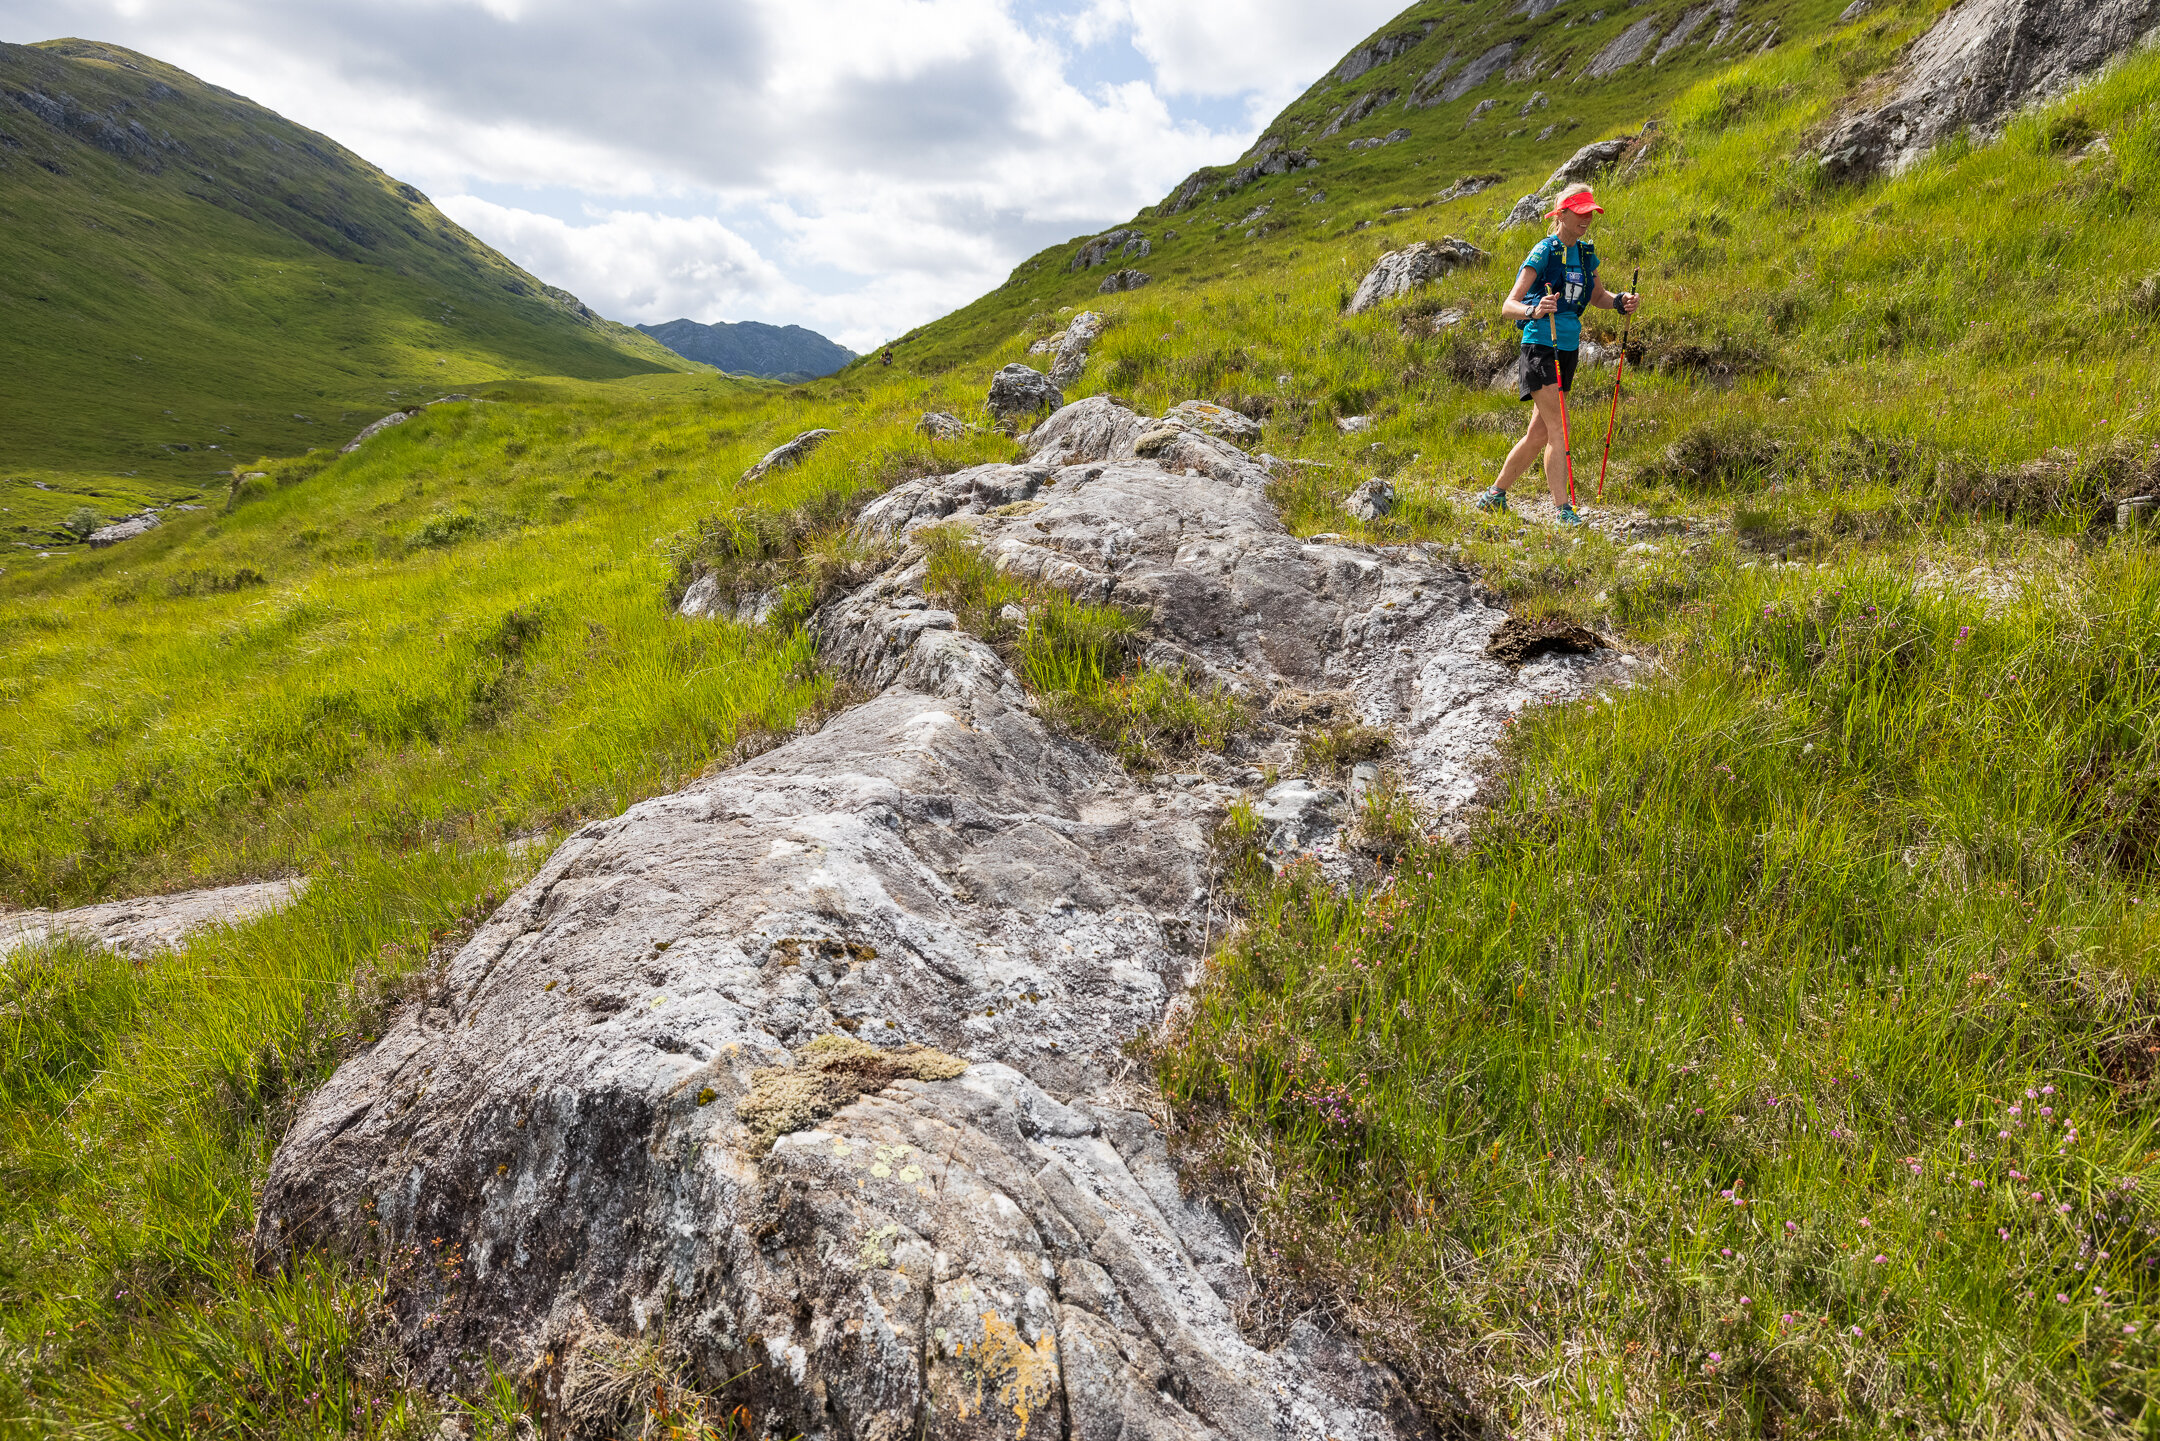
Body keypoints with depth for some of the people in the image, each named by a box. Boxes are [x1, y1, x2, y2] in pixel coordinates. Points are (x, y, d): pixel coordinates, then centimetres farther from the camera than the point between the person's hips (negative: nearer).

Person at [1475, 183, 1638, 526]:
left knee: (1539, 433, 10)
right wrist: (1534, 311, -37)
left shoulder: (1586, 253, 11)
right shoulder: (1543, 252, -10)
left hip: (1568, 349, 8)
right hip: (1540, 346, -8)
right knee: (1557, 429, -14)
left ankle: (1495, 495, 23)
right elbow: (1508, 306, -16)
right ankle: (1564, 511, -13)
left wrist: (1620, 302, 3)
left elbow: (1597, 295, 25)